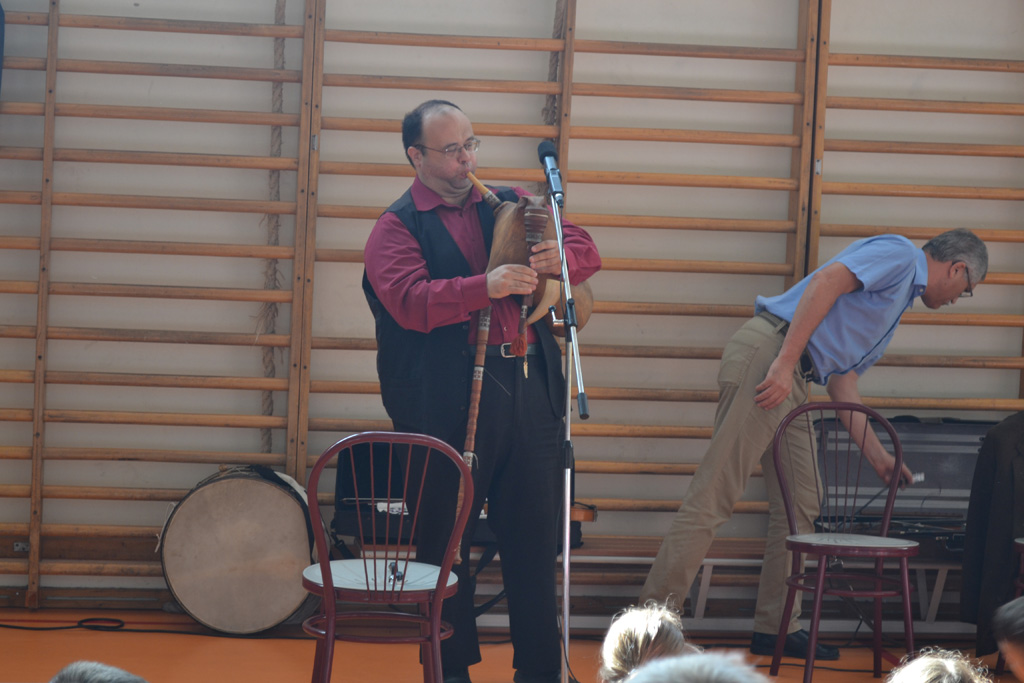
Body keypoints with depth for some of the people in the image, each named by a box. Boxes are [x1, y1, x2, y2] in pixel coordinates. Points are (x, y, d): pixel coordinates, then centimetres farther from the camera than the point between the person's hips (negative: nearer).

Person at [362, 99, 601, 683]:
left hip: (531, 390, 4)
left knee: (535, 535, 7)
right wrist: (485, 287, -28)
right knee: (445, 537, 3)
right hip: (449, 403, -4)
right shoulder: (398, 228, 2)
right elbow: (411, 302, -15)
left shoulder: (511, 203, 16)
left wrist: (560, 258, -10)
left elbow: (588, 251, 14)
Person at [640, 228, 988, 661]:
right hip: (767, 353, -10)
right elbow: (826, 282, -16)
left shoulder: (900, 296, 30)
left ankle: (776, 627, 14)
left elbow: (841, 380, 28)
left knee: (800, 502, 10)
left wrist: (876, 453, 26)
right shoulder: (898, 254, 0)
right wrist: (785, 362, -23)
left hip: (789, 381, 10)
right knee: (714, 495, -11)